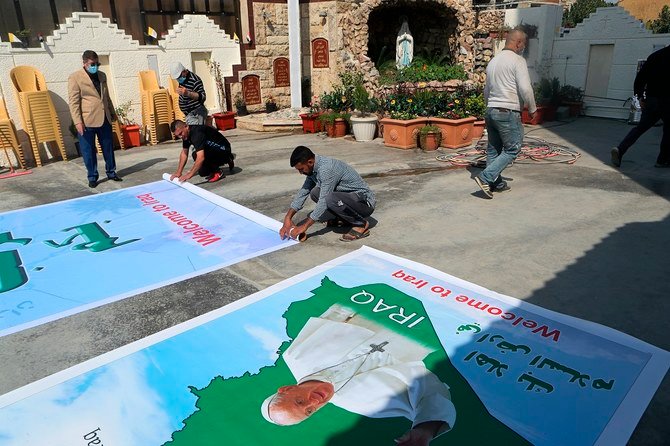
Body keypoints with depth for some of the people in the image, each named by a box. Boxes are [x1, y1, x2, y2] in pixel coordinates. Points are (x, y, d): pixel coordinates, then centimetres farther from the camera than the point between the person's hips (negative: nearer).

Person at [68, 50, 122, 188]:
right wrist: (77, 122, -17)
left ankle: (111, 172, 26)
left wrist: (112, 112, 23)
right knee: (88, 151, 2)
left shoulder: (101, 76, 14)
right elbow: (73, 101, -10)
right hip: (87, 120, -5)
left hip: (104, 119, 6)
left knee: (108, 147, 12)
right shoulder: (75, 77, -5)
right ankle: (92, 177, 12)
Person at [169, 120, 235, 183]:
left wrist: (189, 175, -38)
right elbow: (184, 153, 8)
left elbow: (201, 157, -39)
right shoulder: (186, 134, -1)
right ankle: (228, 160, 22)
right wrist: (179, 172, 1)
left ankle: (217, 172, -10)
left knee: (196, 155, -29)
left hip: (223, 150, -10)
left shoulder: (197, 133, -30)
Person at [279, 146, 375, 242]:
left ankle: (361, 224, -11)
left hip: (365, 202, -9)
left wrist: (304, 226, -20)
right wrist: (288, 218, 1)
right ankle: (344, 218, 13)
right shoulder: (314, 169, 2)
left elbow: (323, 201, -26)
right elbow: (302, 193, 9)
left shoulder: (327, 168, -26)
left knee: (331, 199, -34)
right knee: (315, 193, 2)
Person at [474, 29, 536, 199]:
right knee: (512, 150, -2)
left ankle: (496, 183, 17)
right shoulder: (517, 60, -9)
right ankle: (485, 177, -12)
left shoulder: (493, 61, 16)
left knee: (493, 149, 12)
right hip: (509, 112, -8)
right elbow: (525, 88, -16)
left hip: (491, 110, 8)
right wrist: (532, 109, -4)